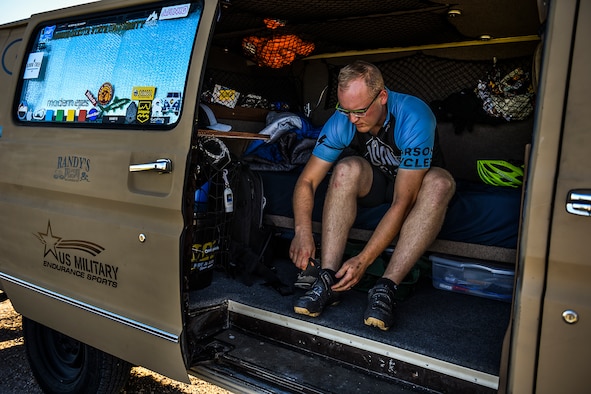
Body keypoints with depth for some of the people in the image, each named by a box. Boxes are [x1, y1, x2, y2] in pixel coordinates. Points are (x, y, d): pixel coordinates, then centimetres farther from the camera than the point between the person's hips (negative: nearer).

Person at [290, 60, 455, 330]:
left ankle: (386, 287, -37)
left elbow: (402, 203, -35)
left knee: (440, 182, -36)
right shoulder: (341, 121, -20)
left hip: (419, 182, -2)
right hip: (376, 181, 3)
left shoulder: (414, 118, -33)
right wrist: (303, 231, -35)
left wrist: (363, 260, -40)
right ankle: (329, 279, -32)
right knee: (347, 169, -30)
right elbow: (307, 181, -17)